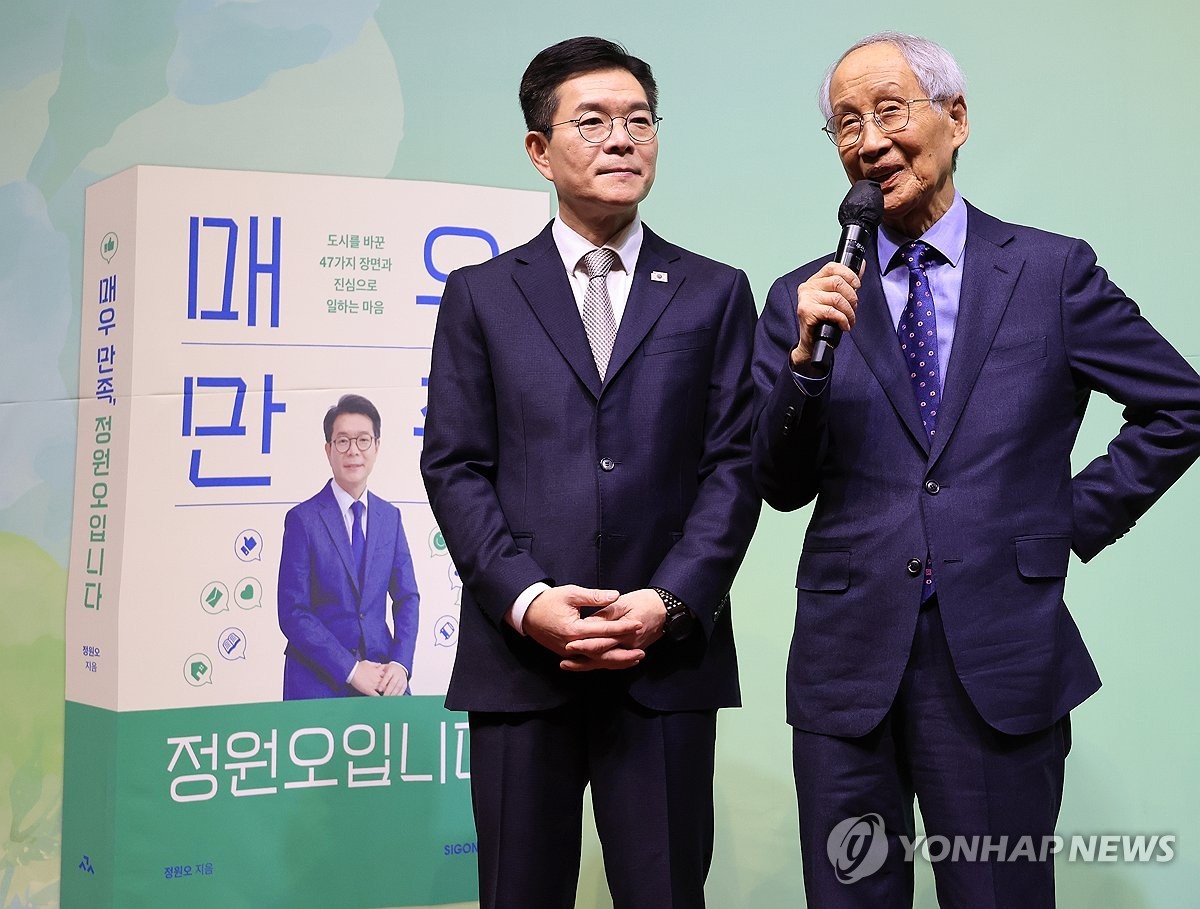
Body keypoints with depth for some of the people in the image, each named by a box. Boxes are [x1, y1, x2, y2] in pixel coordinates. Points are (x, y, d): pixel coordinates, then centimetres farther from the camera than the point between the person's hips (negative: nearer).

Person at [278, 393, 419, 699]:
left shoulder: (390, 517, 9)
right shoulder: (303, 519, -4)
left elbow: (407, 597, 8)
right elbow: (293, 613, -8)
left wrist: (401, 664, -8)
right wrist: (350, 669, -14)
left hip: (382, 678, 3)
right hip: (318, 681, -3)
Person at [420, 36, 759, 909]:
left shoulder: (715, 293, 10)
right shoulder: (481, 295, 10)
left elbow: (734, 464, 3)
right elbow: (454, 466, 3)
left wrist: (670, 600, -10)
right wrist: (526, 599, -11)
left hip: (667, 655, 0)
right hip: (519, 652, 0)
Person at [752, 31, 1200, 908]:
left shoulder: (1053, 272, 2)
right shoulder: (805, 298, 5)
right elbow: (783, 487, 1)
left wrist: (1079, 519, 1)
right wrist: (807, 356, -14)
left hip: (1002, 662, -1)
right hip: (849, 663, 2)